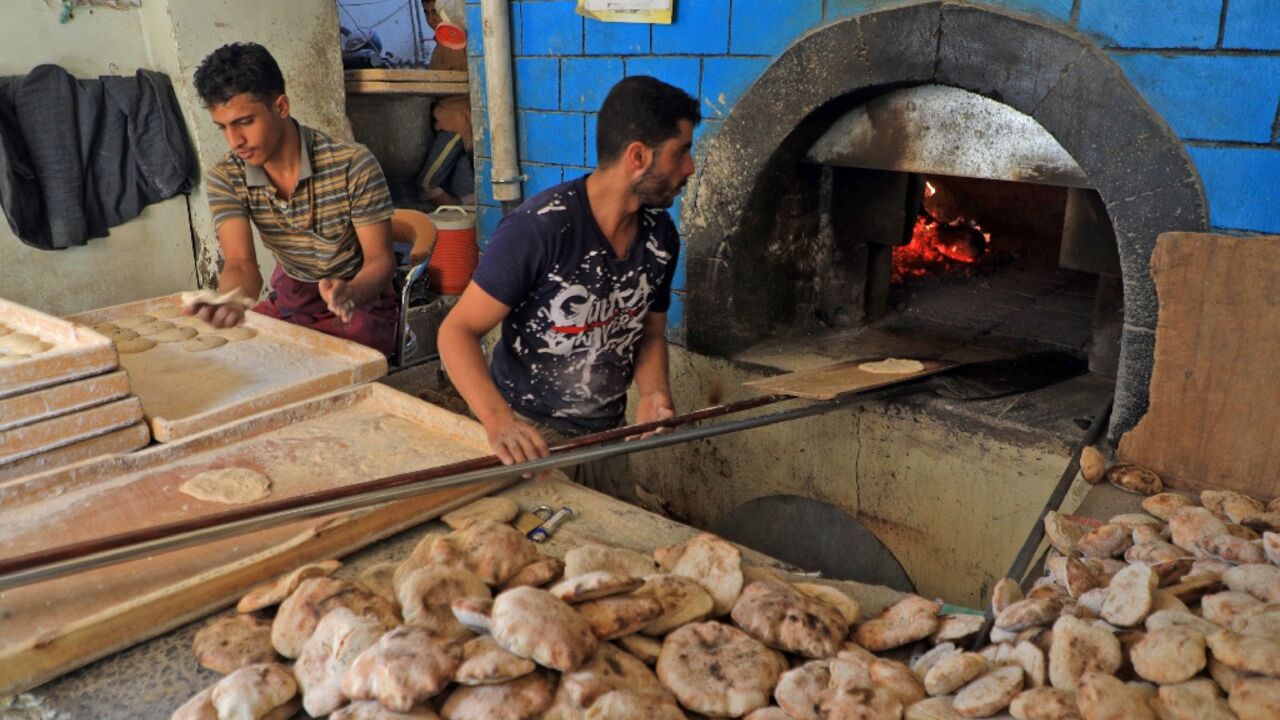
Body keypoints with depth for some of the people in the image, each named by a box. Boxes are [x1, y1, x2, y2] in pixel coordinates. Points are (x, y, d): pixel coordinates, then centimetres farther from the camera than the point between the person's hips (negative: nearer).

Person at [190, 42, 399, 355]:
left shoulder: (352, 165, -22)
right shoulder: (224, 178, -10)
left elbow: (380, 258, -19)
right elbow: (241, 265, -19)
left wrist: (350, 293, -43)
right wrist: (231, 299, -45)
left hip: (360, 300, -5)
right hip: (289, 299, 5)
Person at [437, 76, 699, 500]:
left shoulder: (661, 234, -3)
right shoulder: (538, 229, -24)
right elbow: (457, 331, -22)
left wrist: (654, 392, -13)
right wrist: (498, 420, -38)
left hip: (606, 433, 6)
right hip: (528, 435, -6)